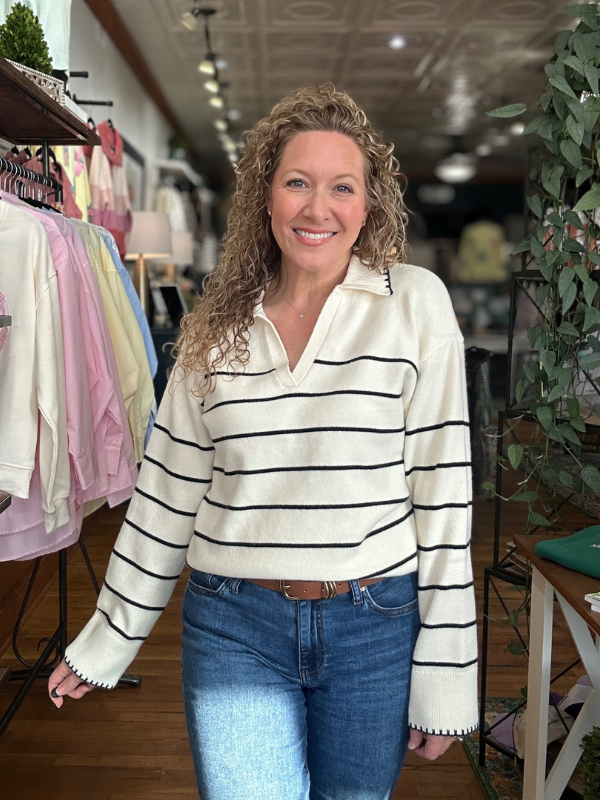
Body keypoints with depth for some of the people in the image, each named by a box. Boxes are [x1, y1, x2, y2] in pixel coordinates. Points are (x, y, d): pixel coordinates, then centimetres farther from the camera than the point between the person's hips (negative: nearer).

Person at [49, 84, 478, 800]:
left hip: (375, 628, -1)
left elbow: (442, 487, -5)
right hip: (233, 629, 1)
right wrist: (107, 640, 12)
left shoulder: (415, 303, -5)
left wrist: (445, 669, -5)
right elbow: (168, 490, 8)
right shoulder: (218, 326, 3)